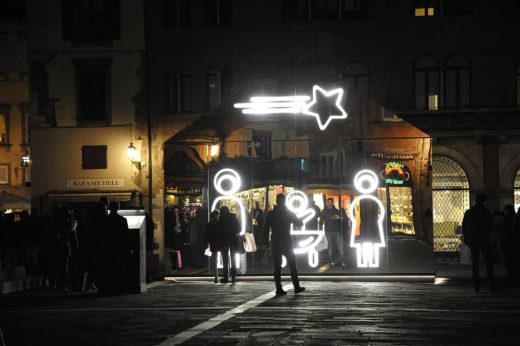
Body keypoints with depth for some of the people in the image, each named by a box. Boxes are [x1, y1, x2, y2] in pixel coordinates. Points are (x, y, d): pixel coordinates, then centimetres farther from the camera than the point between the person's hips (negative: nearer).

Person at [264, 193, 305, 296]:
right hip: (287, 243, -2)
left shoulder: (270, 214, 1)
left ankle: (279, 288, -3)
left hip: (275, 243, 2)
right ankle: (296, 287, 8)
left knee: (277, 267, 2)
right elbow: (300, 224, 4)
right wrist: (294, 216, 20)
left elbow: (266, 229, 1)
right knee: (292, 265, 8)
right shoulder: (289, 213, -3)